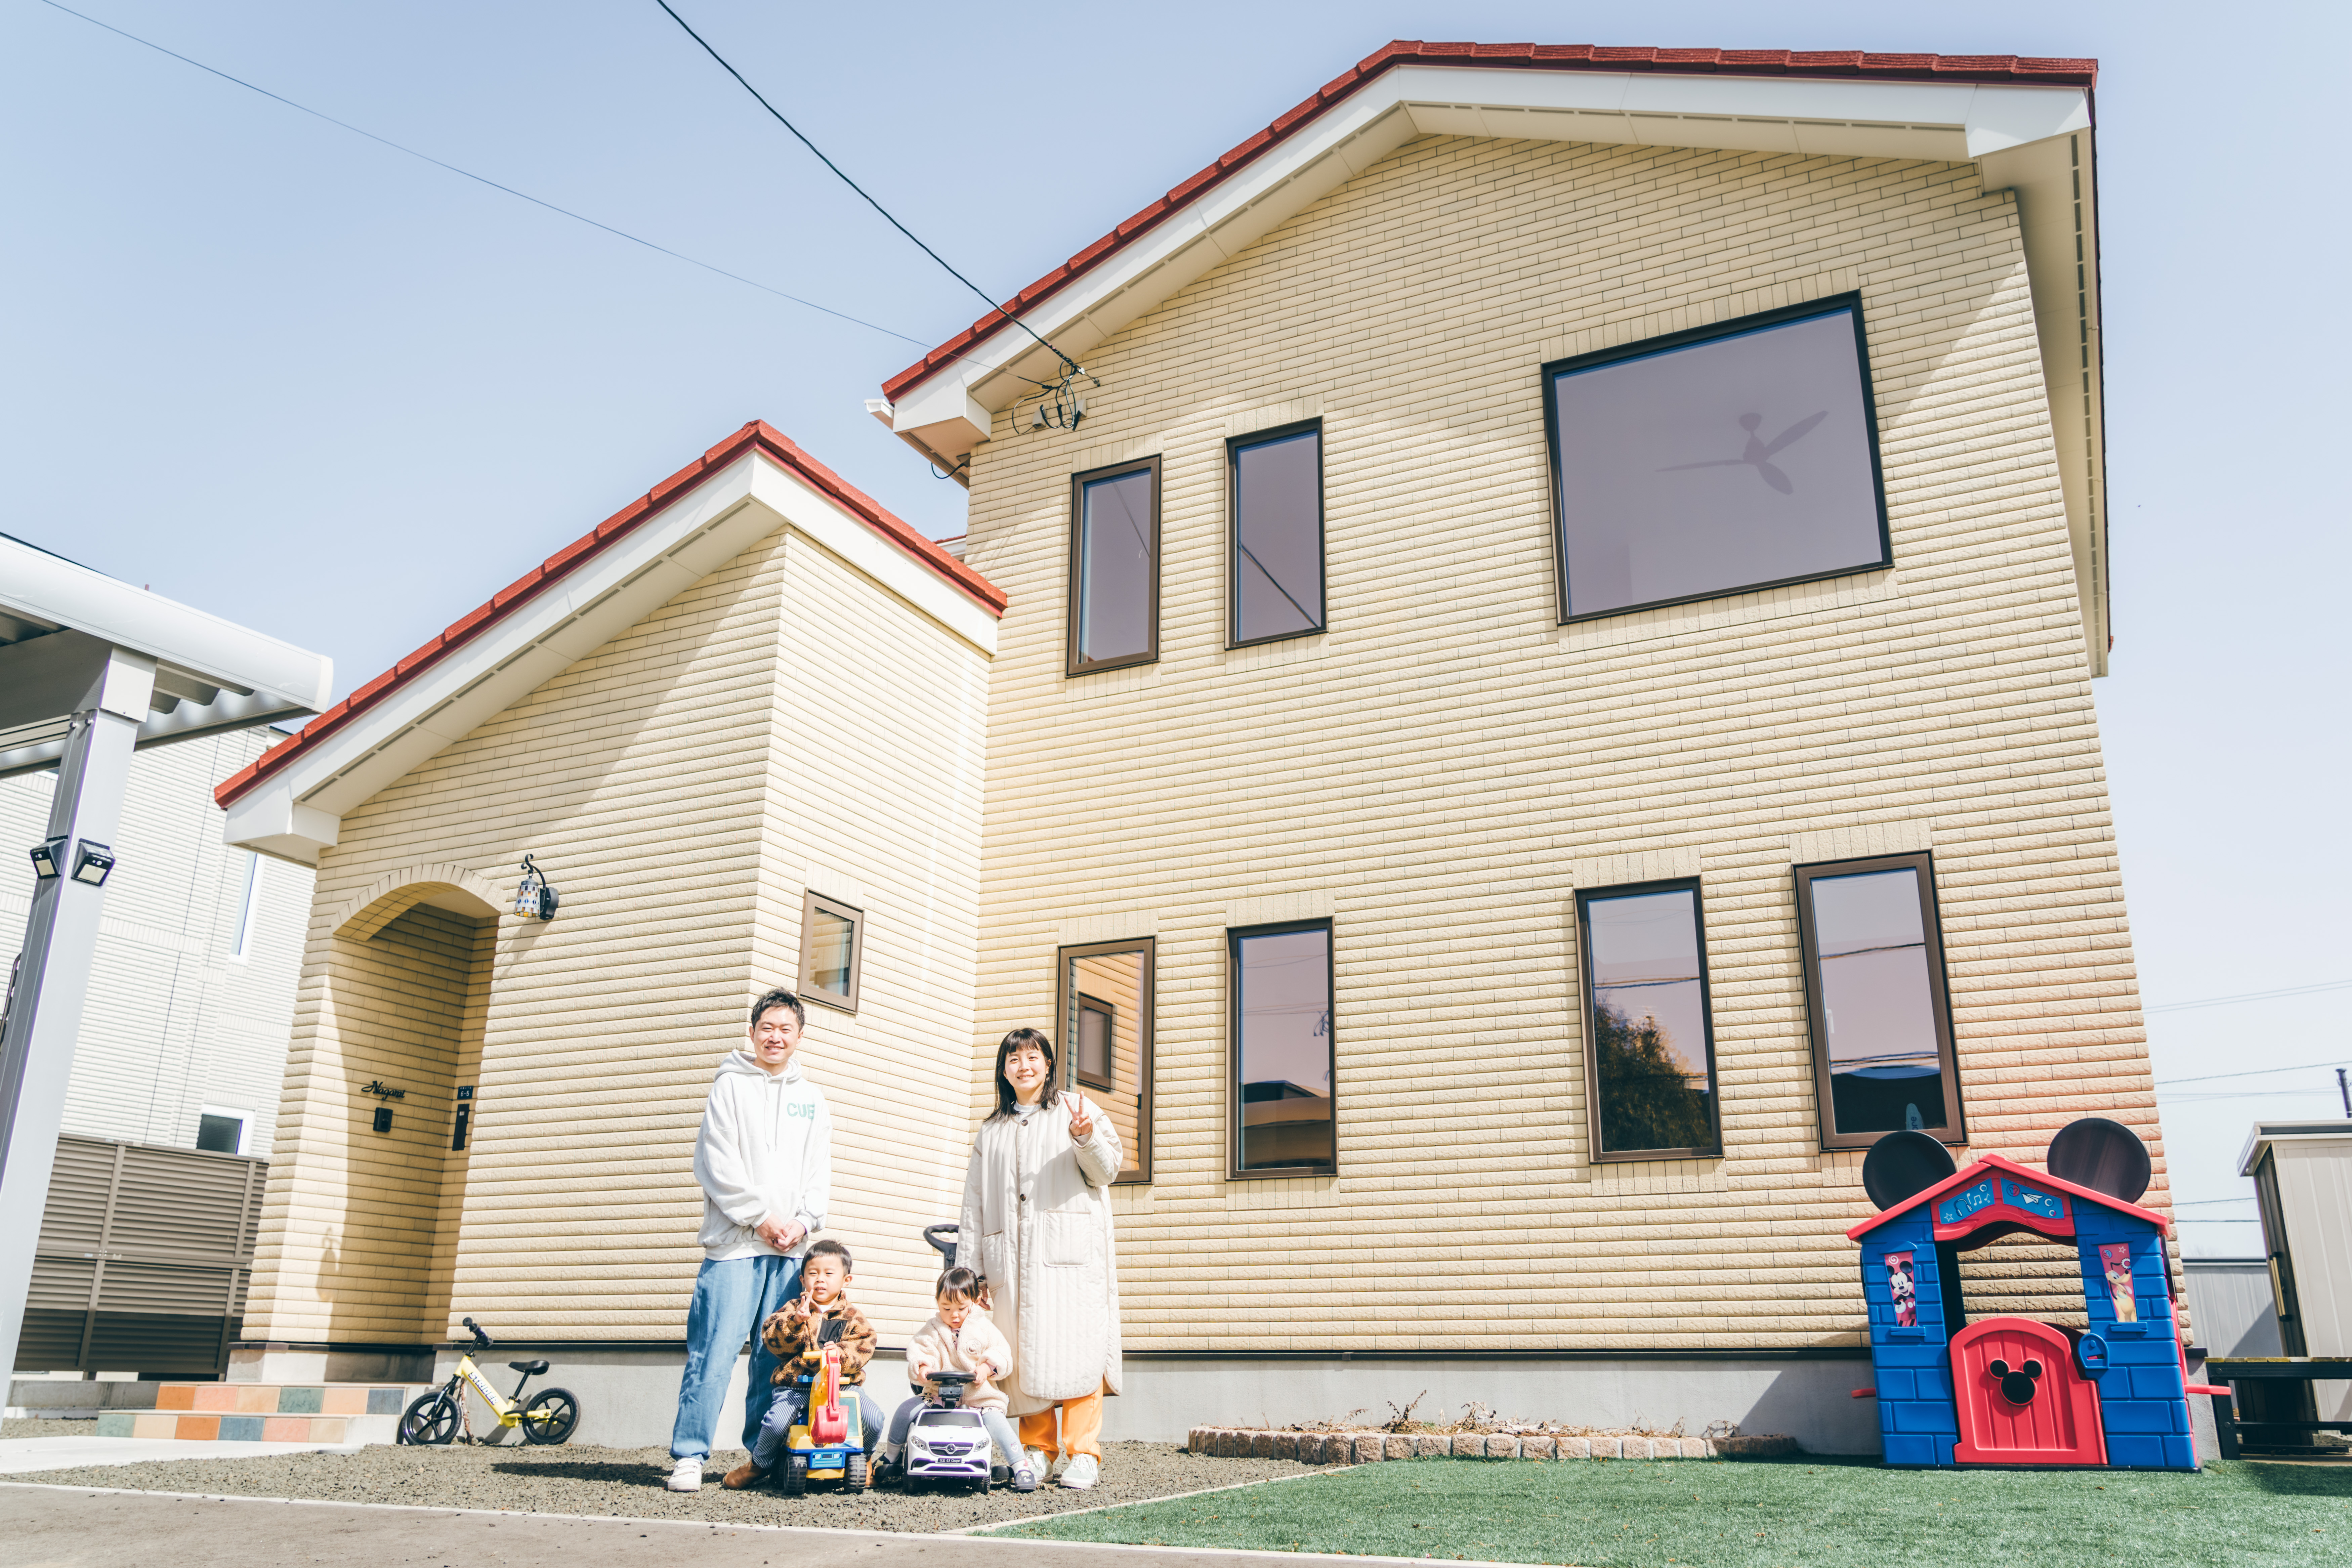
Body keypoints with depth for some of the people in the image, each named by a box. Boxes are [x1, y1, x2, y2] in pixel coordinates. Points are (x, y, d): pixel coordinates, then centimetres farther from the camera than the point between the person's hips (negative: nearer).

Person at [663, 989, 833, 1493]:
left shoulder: (811, 1099, 18)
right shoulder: (731, 1086, 6)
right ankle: (689, 1456, -3)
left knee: (776, 1358, 4)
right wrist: (761, 1216, -9)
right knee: (715, 1352, -10)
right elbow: (717, 1162, -4)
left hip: (790, 1250, 4)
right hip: (735, 1243, -4)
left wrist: (803, 1223, -3)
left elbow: (820, 1173, 14)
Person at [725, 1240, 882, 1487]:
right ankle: (760, 1465, 8)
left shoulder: (853, 1317, 10)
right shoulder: (794, 1310, 11)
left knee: (873, 1419, -21)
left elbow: (862, 1349, -6)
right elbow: (772, 1340, -4)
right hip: (796, 1384, 0)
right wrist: (796, 1322, -20)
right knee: (776, 1422, -27)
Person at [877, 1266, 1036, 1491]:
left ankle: (1021, 1466, -12)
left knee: (997, 1422, -26)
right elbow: (919, 1350, -6)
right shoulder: (932, 1330, 5)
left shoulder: (985, 1329, 2)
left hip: (980, 1396, -2)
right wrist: (922, 1366, -28)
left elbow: (1003, 1355, -1)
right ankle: (891, 1456, 12)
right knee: (906, 1411, -12)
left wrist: (987, 1367, -19)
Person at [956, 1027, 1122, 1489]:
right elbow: (975, 1203, 22)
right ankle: (1038, 1450, 8)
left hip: (1070, 1248, -4)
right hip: (1012, 1256, 4)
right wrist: (967, 1267, 14)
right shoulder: (992, 1132, 24)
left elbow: (1107, 1170, 4)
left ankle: (1083, 1454, -9)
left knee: (1074, 1346, -12)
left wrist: (1086, 1138, -17)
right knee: (1024, 1349, -2)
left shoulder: (1075, 1108, 12)